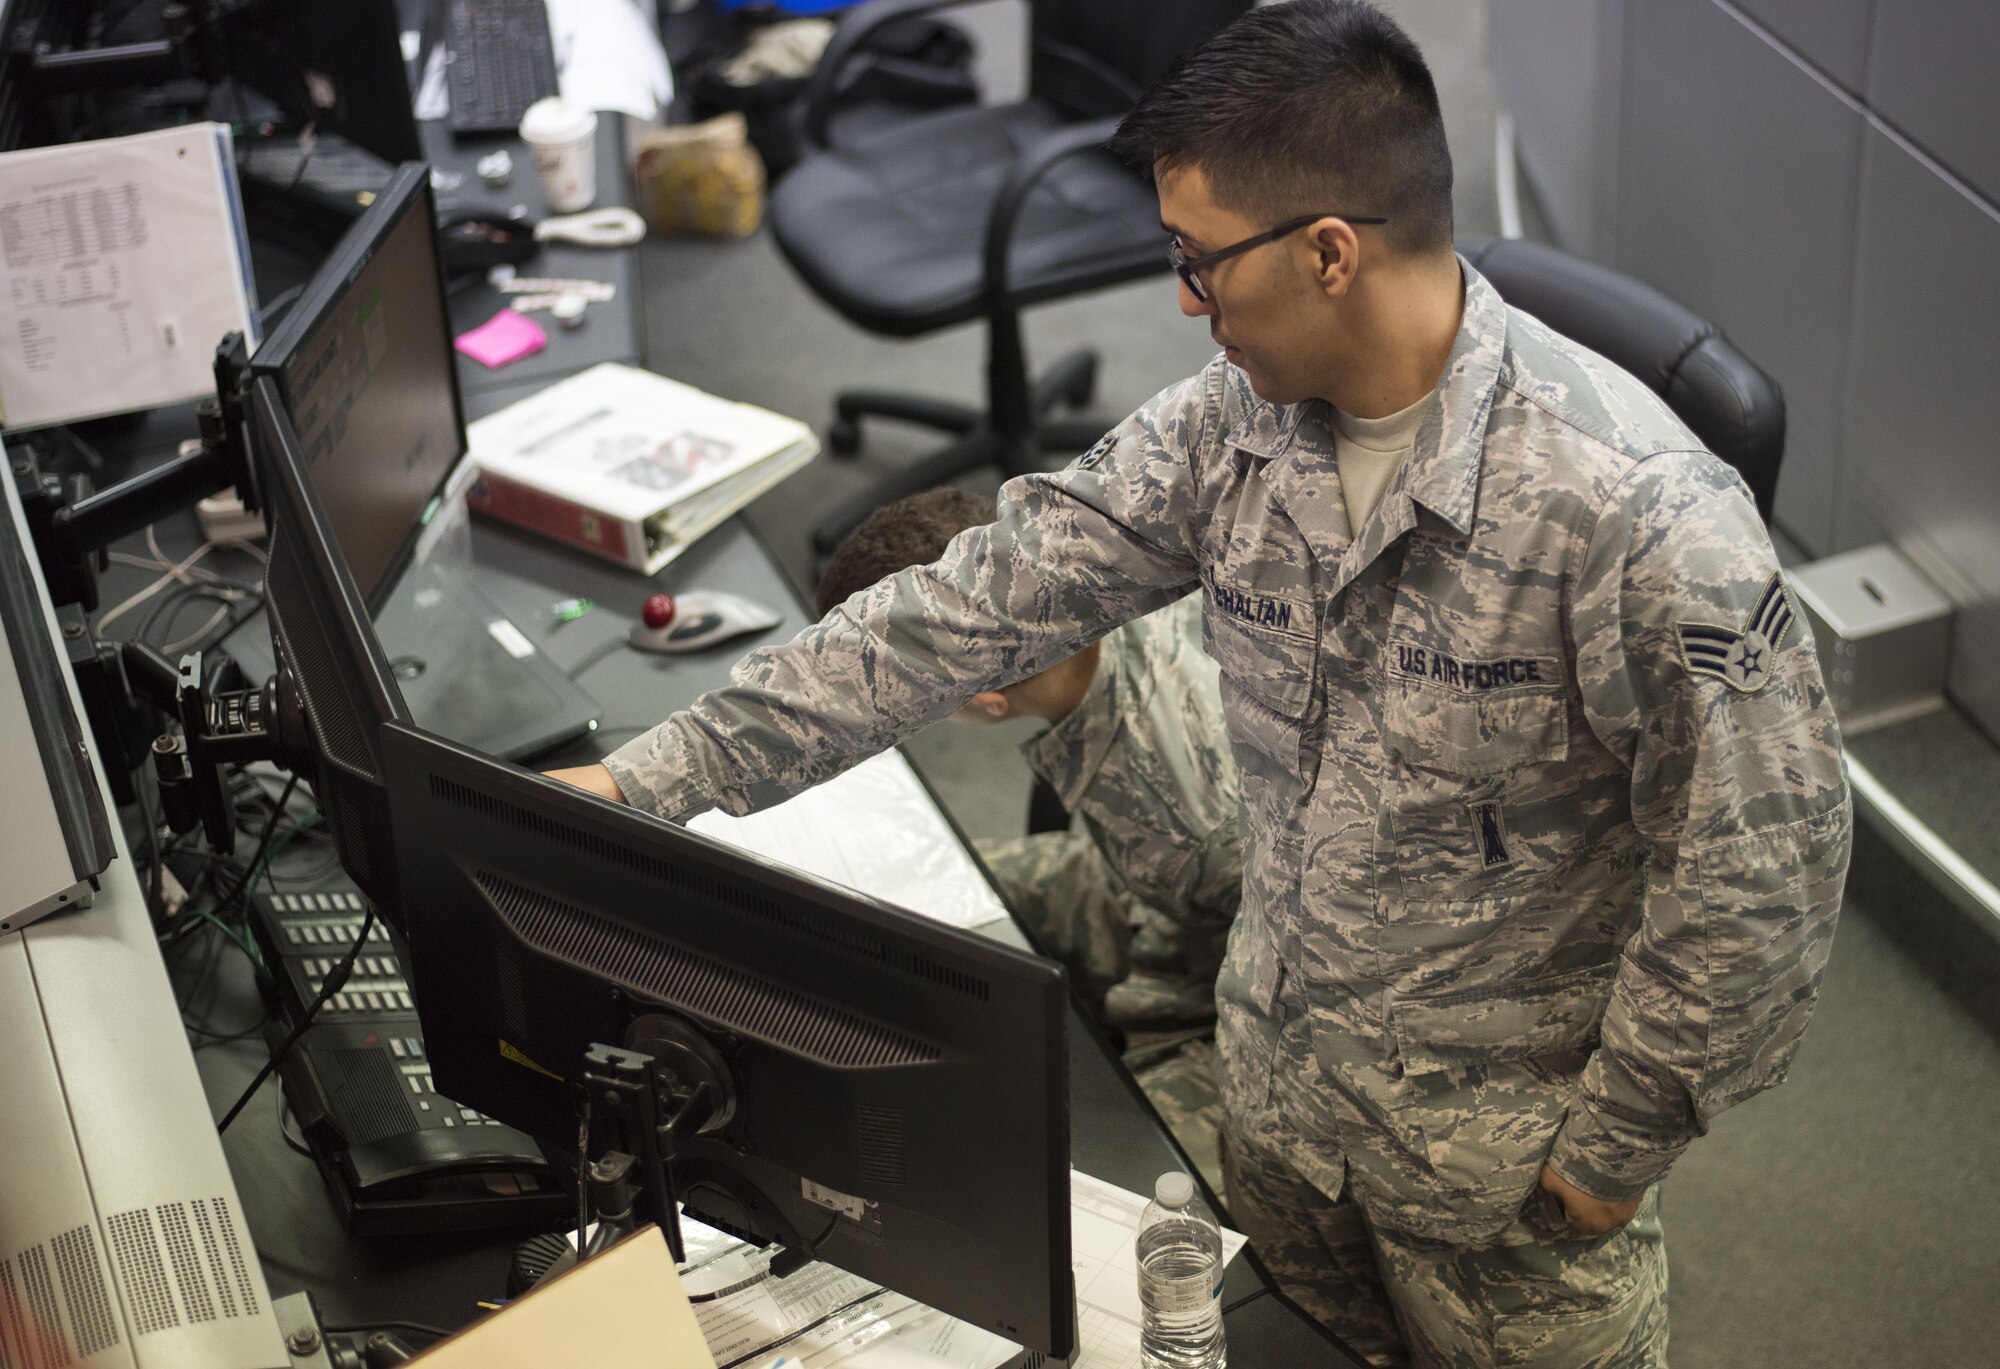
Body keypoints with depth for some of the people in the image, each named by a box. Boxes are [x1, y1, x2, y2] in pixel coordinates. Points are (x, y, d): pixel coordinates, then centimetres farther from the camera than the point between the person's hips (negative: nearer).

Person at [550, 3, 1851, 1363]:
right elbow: (975, 607, -6)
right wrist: (657, 775, -7)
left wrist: (1615, 1146, -14)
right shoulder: (1227, 429, -10)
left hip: (1499, 1144, -6)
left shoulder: (1630, 509, -30)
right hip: (1277, 1072, 6)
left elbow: (1759, 865, -23)